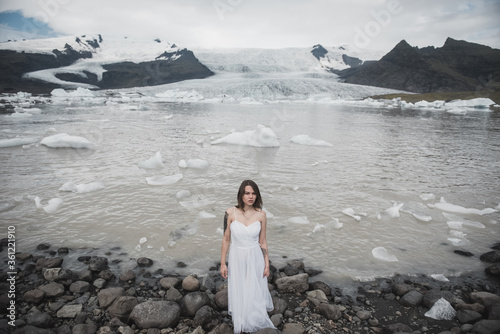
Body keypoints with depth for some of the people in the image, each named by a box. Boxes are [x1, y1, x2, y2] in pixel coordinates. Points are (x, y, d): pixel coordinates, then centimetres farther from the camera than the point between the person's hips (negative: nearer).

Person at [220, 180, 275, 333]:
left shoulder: (261, 214, -8)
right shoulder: (230, 213, -12)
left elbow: (262, 242, 1)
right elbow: (226, 239, -3)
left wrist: (267, 264, 1)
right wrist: (223, 263, -2)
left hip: (255, 259, 1)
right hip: (237, 259, 0)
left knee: (255, 294, 11)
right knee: (239, 295, 13)